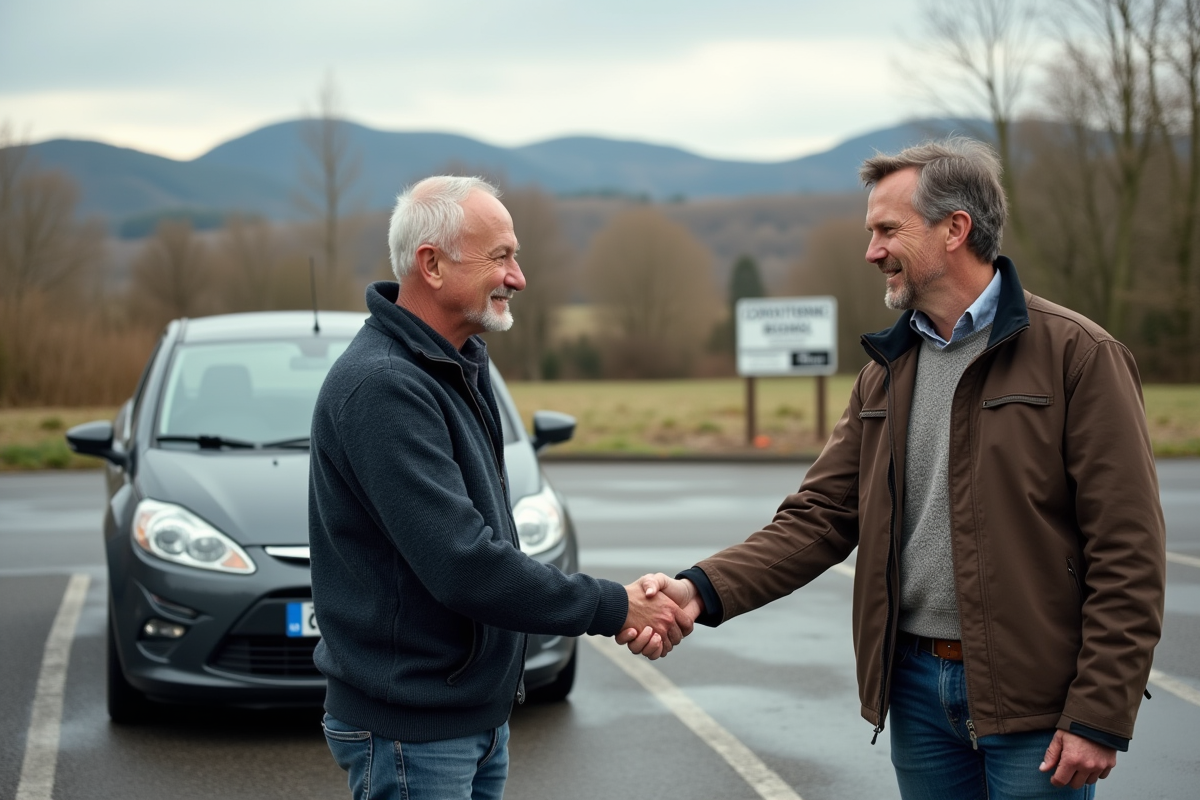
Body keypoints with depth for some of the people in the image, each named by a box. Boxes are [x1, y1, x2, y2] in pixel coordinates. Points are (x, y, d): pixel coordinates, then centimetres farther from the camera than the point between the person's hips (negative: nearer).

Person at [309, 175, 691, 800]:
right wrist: (614, 609, -19)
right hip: (410, 732, -9)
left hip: (480, 716, 9)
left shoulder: (462, 367, 10)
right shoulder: (382, 386, -22)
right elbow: (462, 565, -27)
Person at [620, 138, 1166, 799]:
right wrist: (703, 589, -10)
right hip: (917, 686, 6)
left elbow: (1128, 548, -12)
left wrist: (1100, 718, -15)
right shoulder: (887, 371, 11)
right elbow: (820, 516, 6)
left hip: (1032, 699, -5)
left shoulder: (1076, 354, -9)